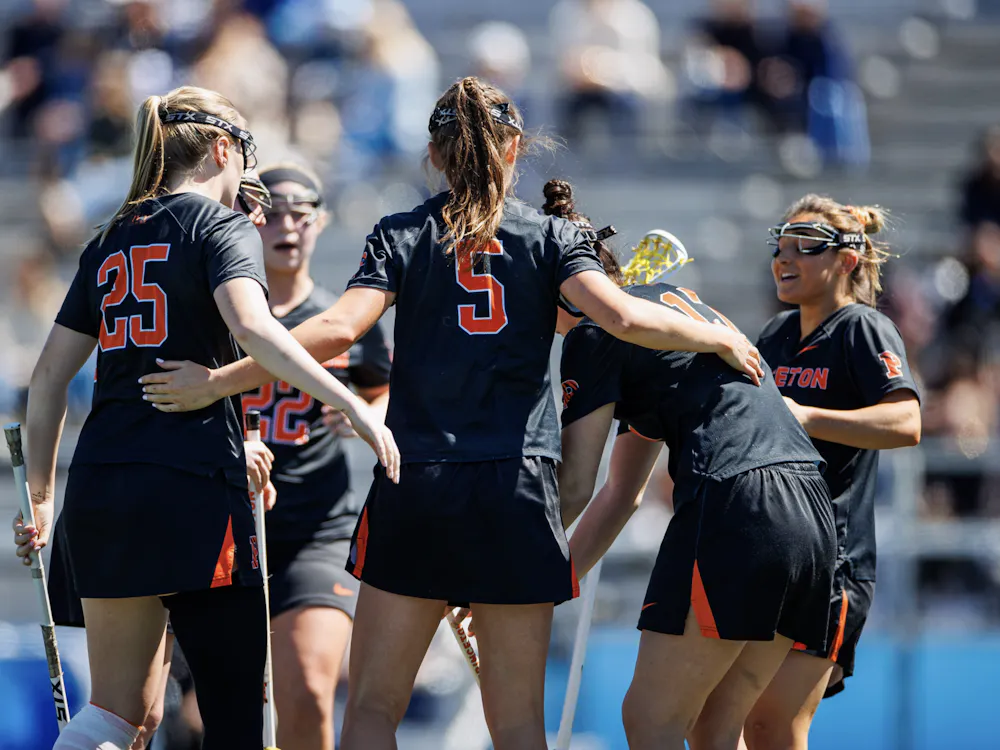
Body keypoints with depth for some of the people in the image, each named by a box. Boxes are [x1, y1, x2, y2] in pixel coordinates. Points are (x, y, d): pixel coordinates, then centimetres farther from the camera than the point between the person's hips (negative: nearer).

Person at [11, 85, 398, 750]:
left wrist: (41, 495, 24)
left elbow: (49, 379, 18)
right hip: (193, 488, -6)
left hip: (98, 492, 6)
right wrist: (352, 405, -23)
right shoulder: (221, 225, 0)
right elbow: (250, 327, -20)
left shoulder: (110, 241, 18)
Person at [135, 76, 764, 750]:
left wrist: (218, 383, -8)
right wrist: (719, 339, 7)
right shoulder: (551, 237, 6)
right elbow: (622, 317, -8)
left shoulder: (402, 237, 5)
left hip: (416, 490, 0)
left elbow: (338, 330, -9)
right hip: (521, 486, 1)